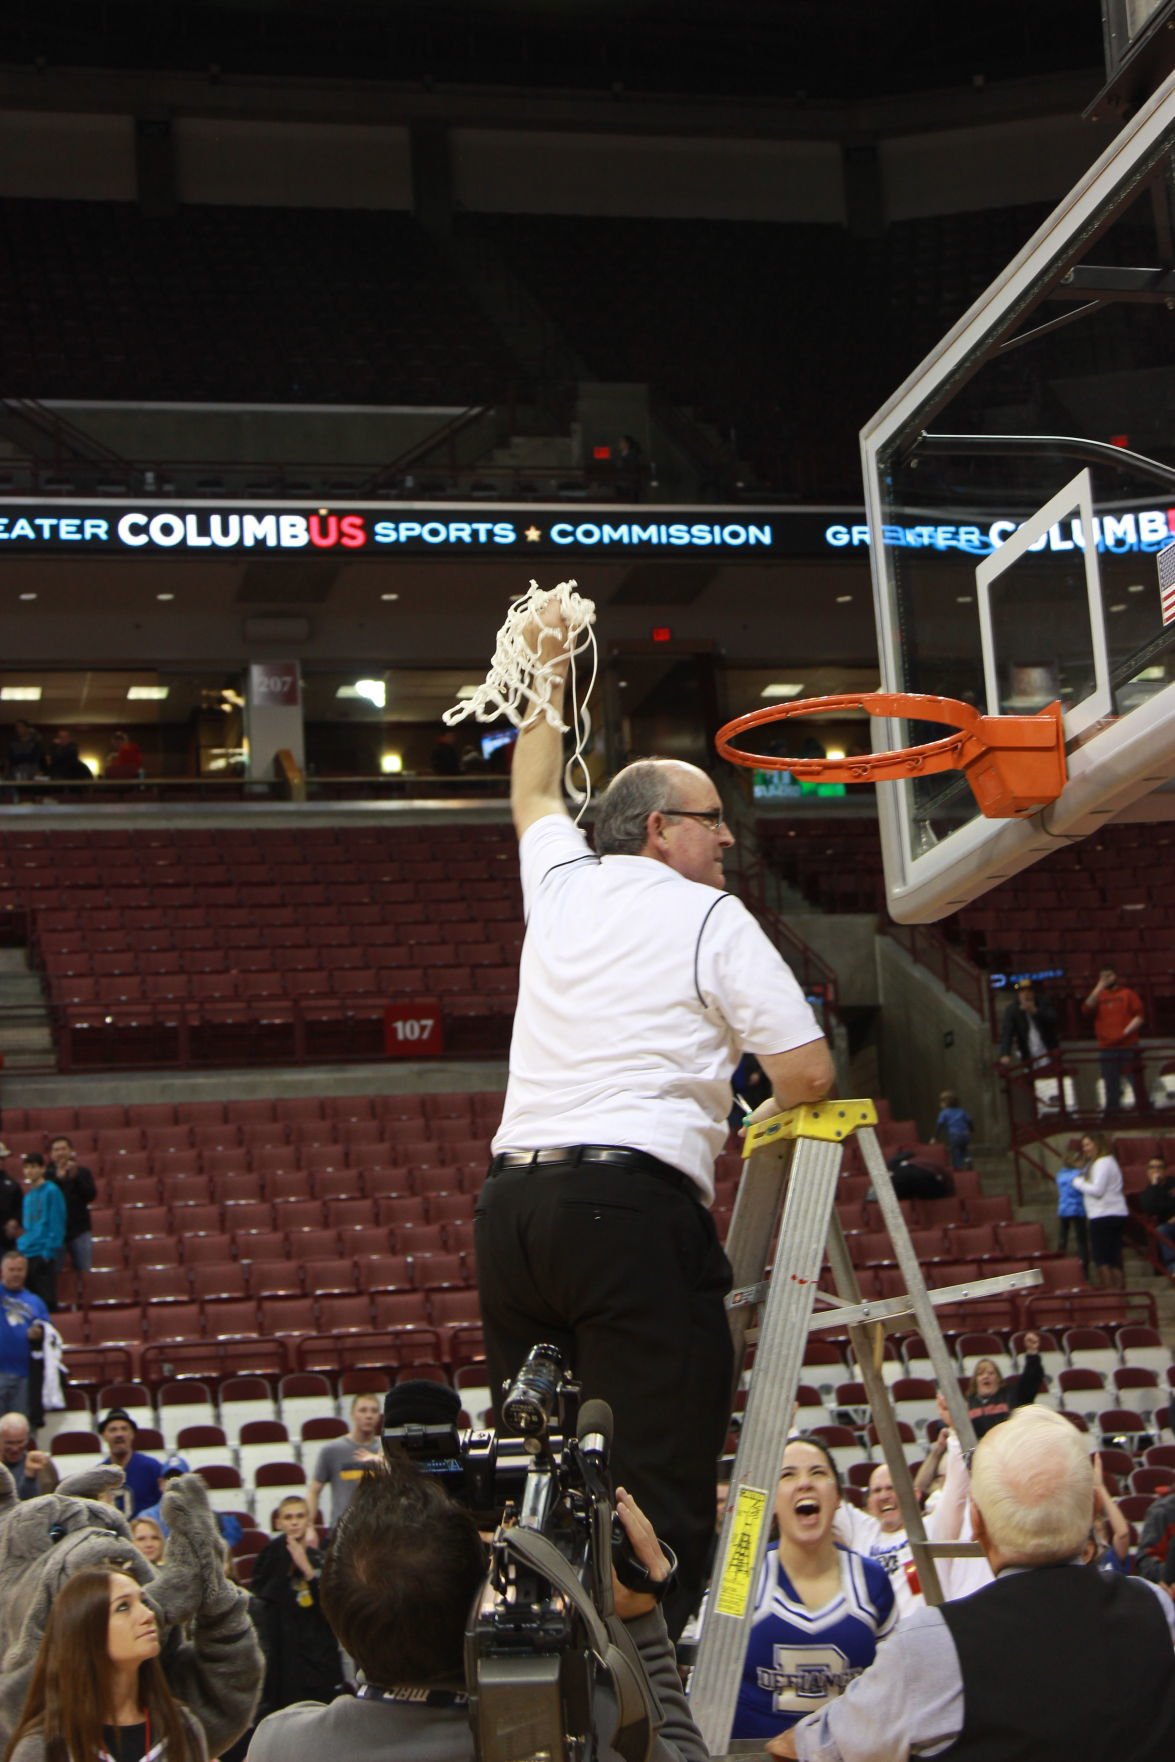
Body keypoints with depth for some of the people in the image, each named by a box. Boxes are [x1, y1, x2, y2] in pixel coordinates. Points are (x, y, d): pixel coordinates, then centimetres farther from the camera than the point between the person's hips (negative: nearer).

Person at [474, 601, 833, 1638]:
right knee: (660, 1476, -10)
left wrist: (549, 674, 54)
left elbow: (533, 796, 42)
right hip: (635, 1205, -7)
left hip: (511, 1202, 7)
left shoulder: (562, 884, 18)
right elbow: (809, 1074, -3)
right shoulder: (710, 918, 2)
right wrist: (772, 1107, 20)